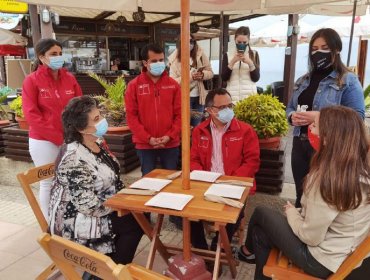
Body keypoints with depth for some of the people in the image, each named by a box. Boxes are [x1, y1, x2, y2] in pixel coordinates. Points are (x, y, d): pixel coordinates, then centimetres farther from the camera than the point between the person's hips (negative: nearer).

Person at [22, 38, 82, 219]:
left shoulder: (69, 78, 6)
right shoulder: (32, 80, -5)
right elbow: (31, 115, -10)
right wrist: (57, 137, -14)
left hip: (71, 140, 3)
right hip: (44, 142, -3)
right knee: (48, 183, 6)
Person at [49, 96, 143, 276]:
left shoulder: (97, 142, -1)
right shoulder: (74, 159, -29)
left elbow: (111, 177, 12)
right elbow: (89, 205, -30)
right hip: (76, 221, -8)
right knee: (135, 222, -11)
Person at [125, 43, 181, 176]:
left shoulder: (173, 84, 3)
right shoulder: (134, 85, -2)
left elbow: (179, 114, 2)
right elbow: (131, 116, -4)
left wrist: (170, 136, -10)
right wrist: (148, 138, -11)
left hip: (170, 143, 1)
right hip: (144, 144, -1)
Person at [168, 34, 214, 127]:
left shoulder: (200, 54, 0)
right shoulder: (175, 60, -7)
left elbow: (210, 73, 6)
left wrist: (203, 75, -16)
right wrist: (190, 77, -24)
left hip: (199, 96, 3)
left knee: (197, 125, 15)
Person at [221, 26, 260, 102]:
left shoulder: (254, 54, 7)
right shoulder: (227, 55, 7)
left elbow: (256, 78, 2)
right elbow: (224, 78, -2)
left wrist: (250, 63, -12)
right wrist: (232, 62, -12)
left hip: (250, 95, 0)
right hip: (232, 96, 0)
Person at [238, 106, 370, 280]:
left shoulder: (327, 177, -32)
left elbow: (310, 237, -23)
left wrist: (291, 212, -6)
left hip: (322, 260, -7)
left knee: (261, 214, 11)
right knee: (260, 234, 17)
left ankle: (249, 250, 41)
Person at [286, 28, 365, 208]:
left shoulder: (349, 81, -7)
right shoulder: (303, 80, 12)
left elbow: (357, 117, -16)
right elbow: (290, 107, 17)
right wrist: (292, 117, -7)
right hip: (300, 145, 6)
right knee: (301, 195, 18)